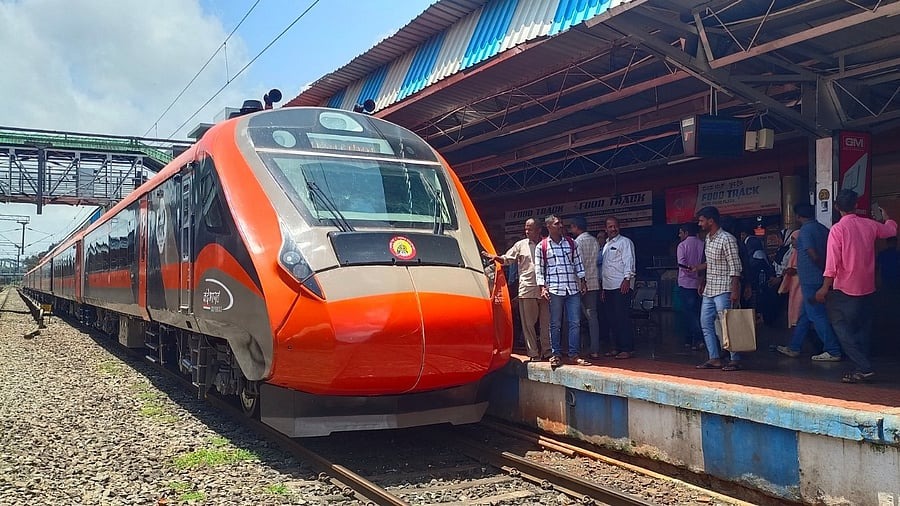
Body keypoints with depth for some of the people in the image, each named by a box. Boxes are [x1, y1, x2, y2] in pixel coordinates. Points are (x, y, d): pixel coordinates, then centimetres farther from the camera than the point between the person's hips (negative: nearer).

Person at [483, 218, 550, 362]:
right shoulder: (521, 245, 8)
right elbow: (506, 259, 10)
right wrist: (495, 257, -9)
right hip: (527, 289, 0)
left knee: (546, 322, 4)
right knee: (528, 323, 0)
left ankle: (546, 352, 12)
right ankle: (533, 353, 6)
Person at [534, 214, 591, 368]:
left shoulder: (570, 242, 11)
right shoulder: (541, 246, 2)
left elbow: (578, 262, 14)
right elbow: (539, 269, 2)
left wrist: (583, 281, 8)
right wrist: (542, 287, -6)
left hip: (573, 289, 3)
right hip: (554, 290, -3)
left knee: (575, 322, 1)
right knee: (555, 324, 2)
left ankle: (574, 355, 7)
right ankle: (556, 355, 10)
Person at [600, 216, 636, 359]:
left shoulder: (625, 242, -1)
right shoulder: (606, 245, 22)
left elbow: (629, 261, -11)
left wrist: (627, 279, -21)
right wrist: (603, 287, 22)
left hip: (621, 286, -8)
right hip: (608, 287, 8)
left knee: (623, 318, -9)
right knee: (612, 319, 9)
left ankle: (628, 349, -7)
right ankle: (617, 347, 16)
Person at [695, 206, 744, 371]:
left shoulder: (726, 239, -15)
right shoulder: (708, 238, 12)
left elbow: (735, 267, -18)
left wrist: (735, 291, -22)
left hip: (723, 290, -9)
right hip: (709, 289, 9)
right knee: (706, 323, 9)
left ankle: (735, 359, 3)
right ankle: (714, 358, 15)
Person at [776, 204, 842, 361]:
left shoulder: (805, 231, -14)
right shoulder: (822, 229, 10)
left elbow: (814, 255, -20)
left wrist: (824, 270, -6)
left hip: (810, 280, -9)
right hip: (819, 279, 9)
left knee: (817, 316, -4)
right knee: (804, 314, 14)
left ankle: (833, 352, -1)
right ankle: (794, 347, 22)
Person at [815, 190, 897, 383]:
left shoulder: (838, 229, -14)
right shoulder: (870, 225, 2)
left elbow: (832, 261, -19)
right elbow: (892, 229, 25)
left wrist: (825, 288, -15)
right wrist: (886, 217, 46)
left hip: (844, 288, -6)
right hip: (867, 287, 6)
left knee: (841, 325, -3)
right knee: (862, 327, 13)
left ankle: (863, 367, -12)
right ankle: (862, 366, 16)